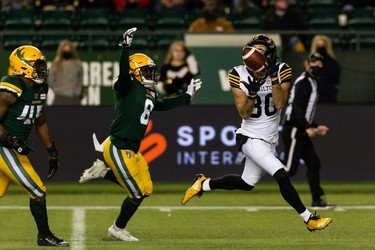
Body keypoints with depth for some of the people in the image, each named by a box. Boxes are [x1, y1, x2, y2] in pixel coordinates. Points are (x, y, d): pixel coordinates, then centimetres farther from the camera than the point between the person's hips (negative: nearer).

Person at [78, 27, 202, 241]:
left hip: (131, 150, 9)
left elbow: (164, 105, 29)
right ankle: (118, 229, 18)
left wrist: (188, 95, 31)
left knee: (146, 189, 12)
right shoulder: (128, 87, -10)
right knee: (137, 193, -4)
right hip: (117, 149, -9)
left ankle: (103, 171, 21)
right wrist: (126, 46, -40)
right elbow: (124, 72, -30)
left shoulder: (149, 94, 14)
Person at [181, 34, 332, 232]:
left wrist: (273, 76, -28)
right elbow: (244, 113, -13)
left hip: (270, 139, 5)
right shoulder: (239, 75, -11)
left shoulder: (281, 71, -8)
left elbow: (280, 104, -20)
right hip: (250, 139, -5)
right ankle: (309, 219, -10)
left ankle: (203, 184, 39)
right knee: (281, 176, -20)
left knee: (247, 184, 19)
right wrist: (252, 92, -30)